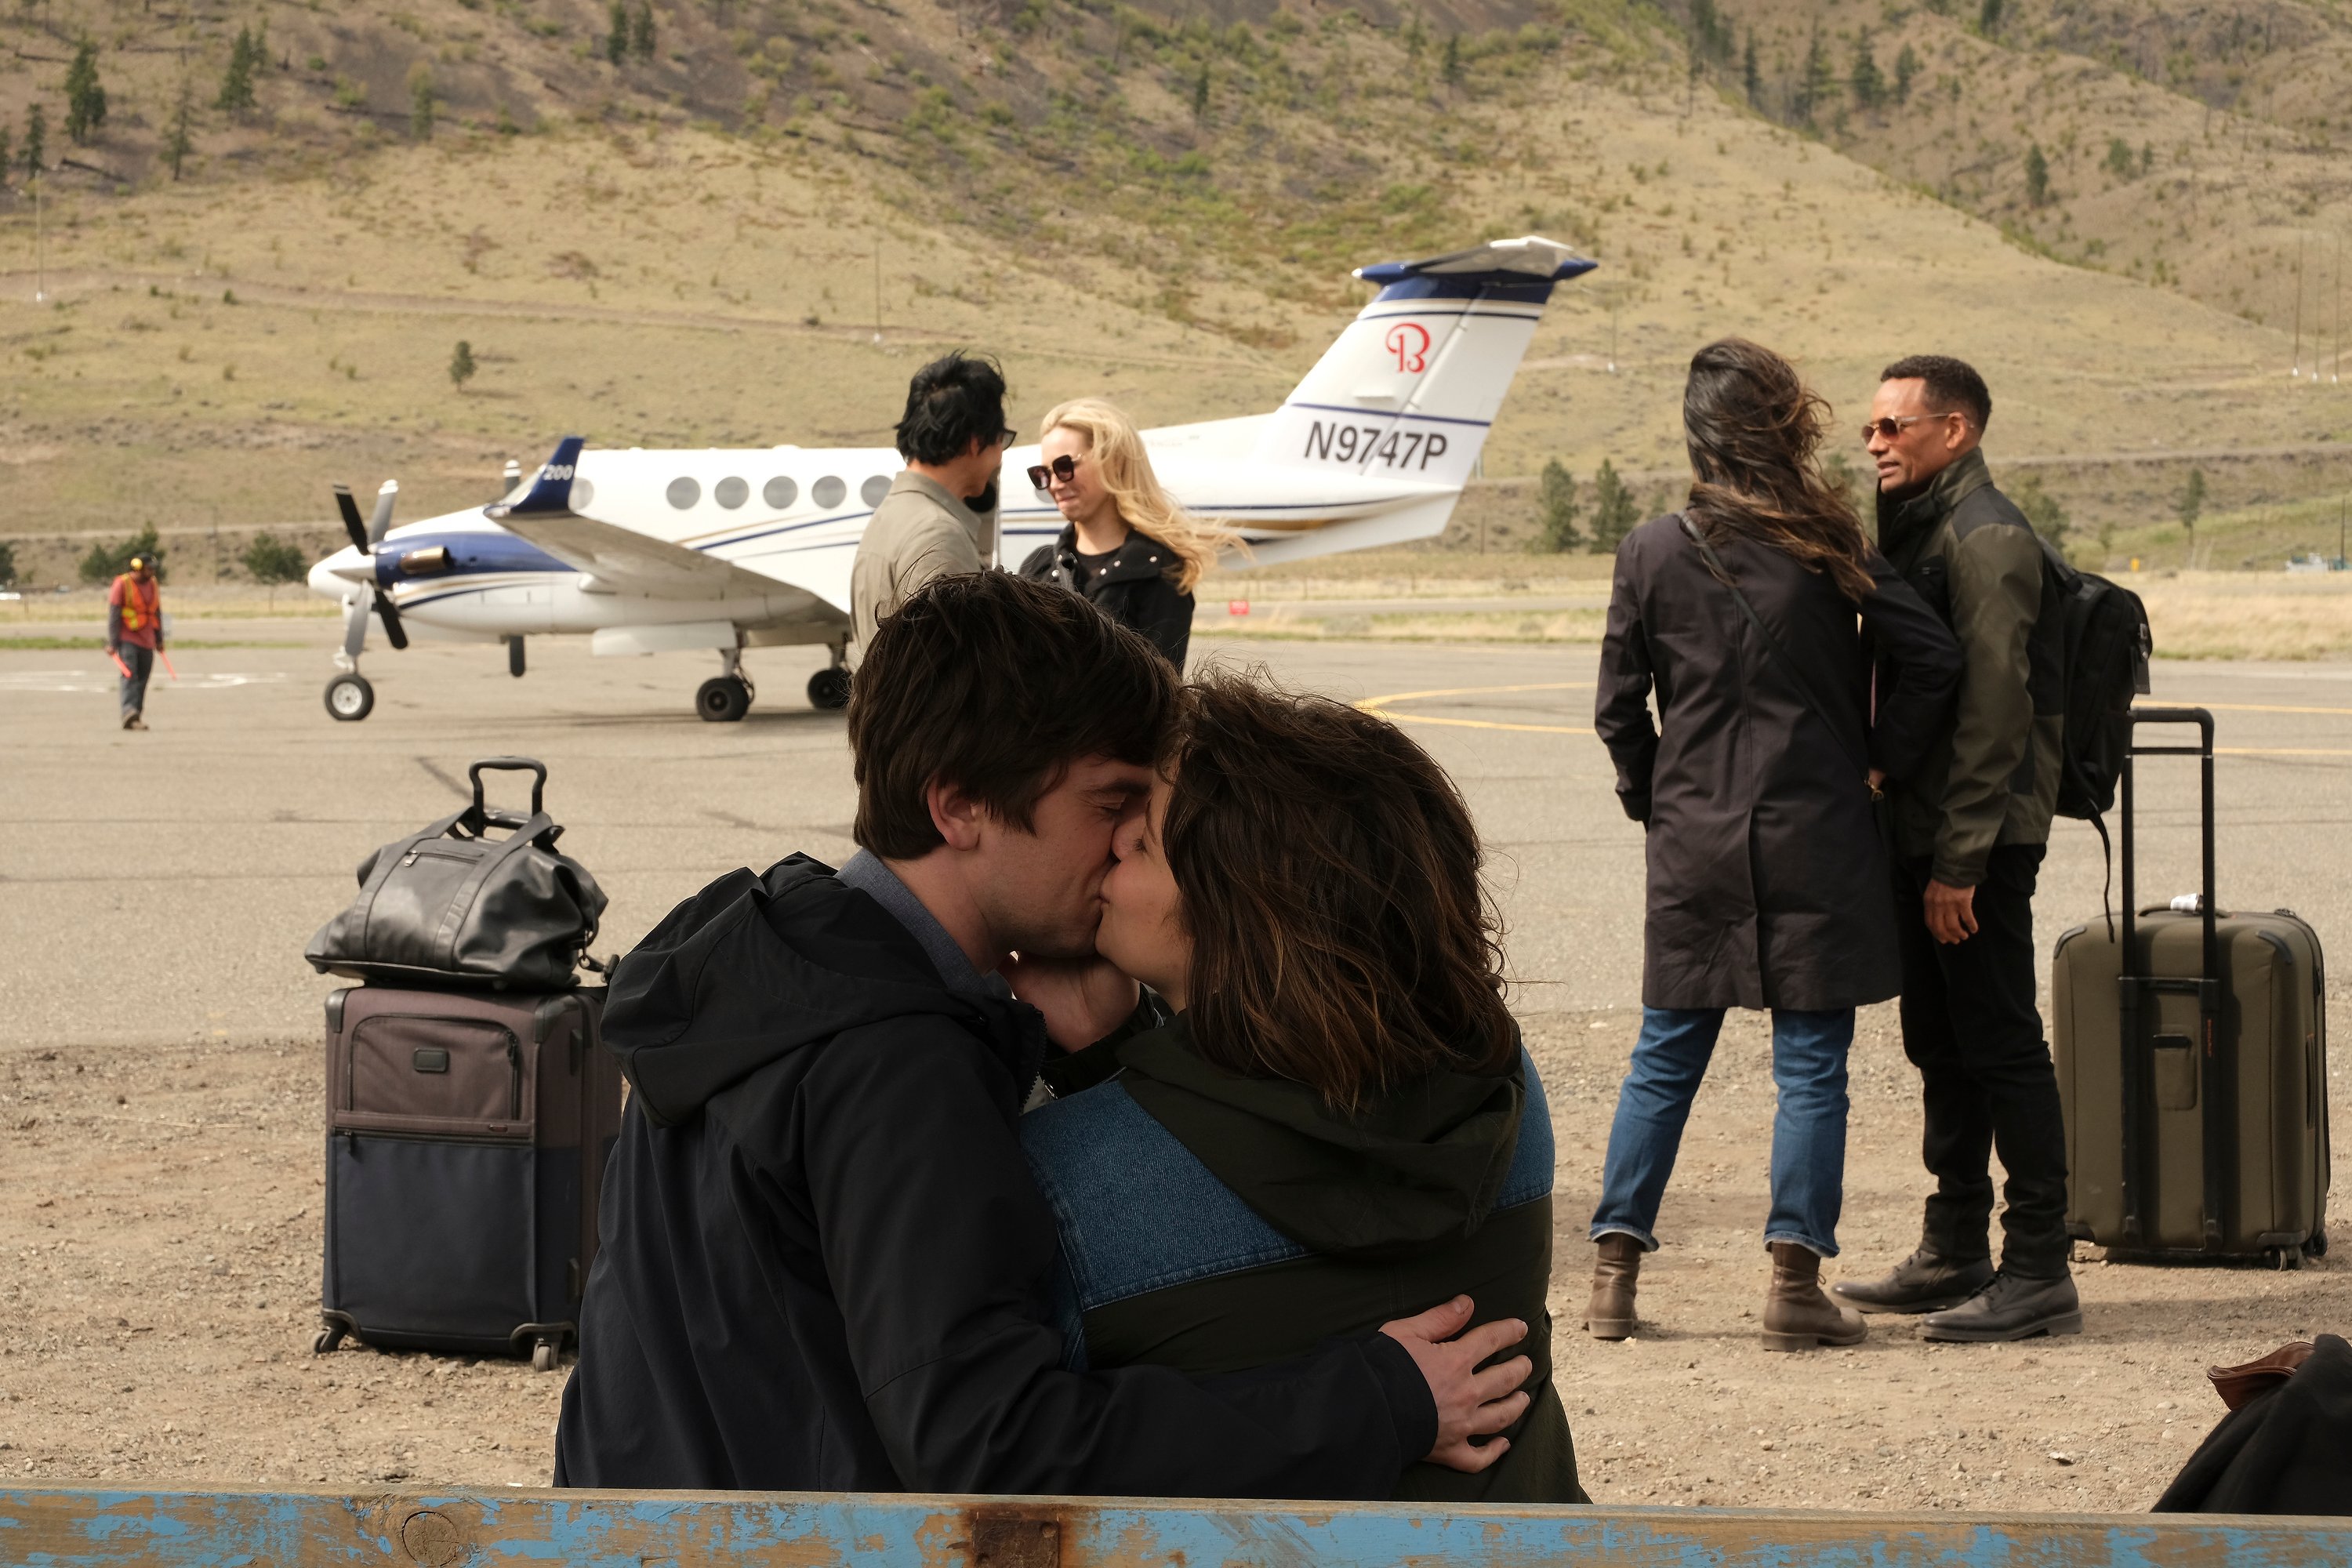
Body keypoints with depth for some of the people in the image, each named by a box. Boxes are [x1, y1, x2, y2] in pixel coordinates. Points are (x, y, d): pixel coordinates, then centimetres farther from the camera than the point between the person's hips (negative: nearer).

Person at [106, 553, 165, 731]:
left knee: (142, 679, 6)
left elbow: (157, 613, 20)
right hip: (127, 639, -6)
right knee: (129, 675, -20)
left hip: (147, 641, 6)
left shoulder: (152, 585, 10)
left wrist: (159, 640, 22)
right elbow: (113, 615, -10)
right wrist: (112, 643, -14)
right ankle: (129, 713, -35)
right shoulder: (122, 585, -9)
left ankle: (137, 718, 11)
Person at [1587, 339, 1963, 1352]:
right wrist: (1882, 763, 4)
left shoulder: (1652, 553, -2)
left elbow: (1618, 708, 2)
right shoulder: (1829, 548, -7)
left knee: (1664, 1058, 12)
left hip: (1694, 842, 2)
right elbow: (1930, 656, -9)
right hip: (1817, 841, -2)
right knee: (1811, 1067, 3)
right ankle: (1796, 1282, 0)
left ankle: (1616, 1269, 11)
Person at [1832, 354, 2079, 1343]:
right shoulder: (1915, 530, 17)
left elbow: (1995, 710, -20)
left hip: (1981, 838, -10)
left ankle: (2040, 1273, -5)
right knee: (1941, 1046, 15)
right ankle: (1955, 1255, 24)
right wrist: (1913, 848, 16)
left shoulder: (1986, 539, -14)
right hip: (1922, 835, 10)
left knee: (2001, 1044, -7)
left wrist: (1959, 862, -21)